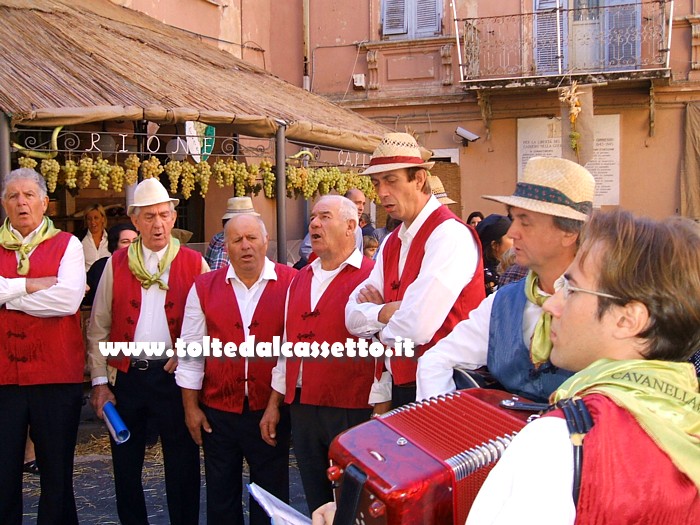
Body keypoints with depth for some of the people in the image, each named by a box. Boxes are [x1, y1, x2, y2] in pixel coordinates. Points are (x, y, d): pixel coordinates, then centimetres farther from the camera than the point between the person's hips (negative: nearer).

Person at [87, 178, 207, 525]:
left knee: (182, 465, 6)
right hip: (126, 377, 2)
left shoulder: (194, 264, 1)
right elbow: (98, 327, 4)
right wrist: (99, 381, 0)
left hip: (173, 376, -1)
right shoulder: (117, 264, 4)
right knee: (125, 466, 12)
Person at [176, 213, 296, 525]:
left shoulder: (291, 283, -4)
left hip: (271, 410, -2)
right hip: (218, 411, 2)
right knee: (221, 498, 14)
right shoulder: (205, 287, 3)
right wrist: (190, 406, 3)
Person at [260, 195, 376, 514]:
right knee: (317, 503, 17)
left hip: (353, 411, -6)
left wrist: (379, 414, -16)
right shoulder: (301, 279, 13)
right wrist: (274, 403, 16)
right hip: (302, 408, 7)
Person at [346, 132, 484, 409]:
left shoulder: (450, 234, -18)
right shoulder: (391, 243, 10)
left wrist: (383, 330, -5)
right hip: (399, 389, 8)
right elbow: (353, 317, 5)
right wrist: (385, 312, -15)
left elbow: (416, 328, -25)